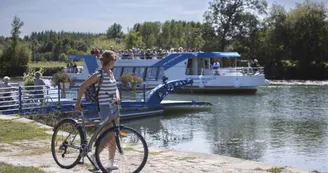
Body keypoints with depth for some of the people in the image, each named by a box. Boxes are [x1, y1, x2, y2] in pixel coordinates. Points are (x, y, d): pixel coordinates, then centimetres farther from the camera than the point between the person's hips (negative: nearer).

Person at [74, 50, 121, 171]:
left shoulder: (110, 73, 12)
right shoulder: (99, 75, -12)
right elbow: (83, 86, -11)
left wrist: (117, 97, -6)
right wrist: (78, 102, -12)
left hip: (114, 106, 8)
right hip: (104, 107, -8)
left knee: (114, 136, 8)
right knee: (109, 136, -11)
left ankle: (111, 162, 15)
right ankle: (94, 156, 6)